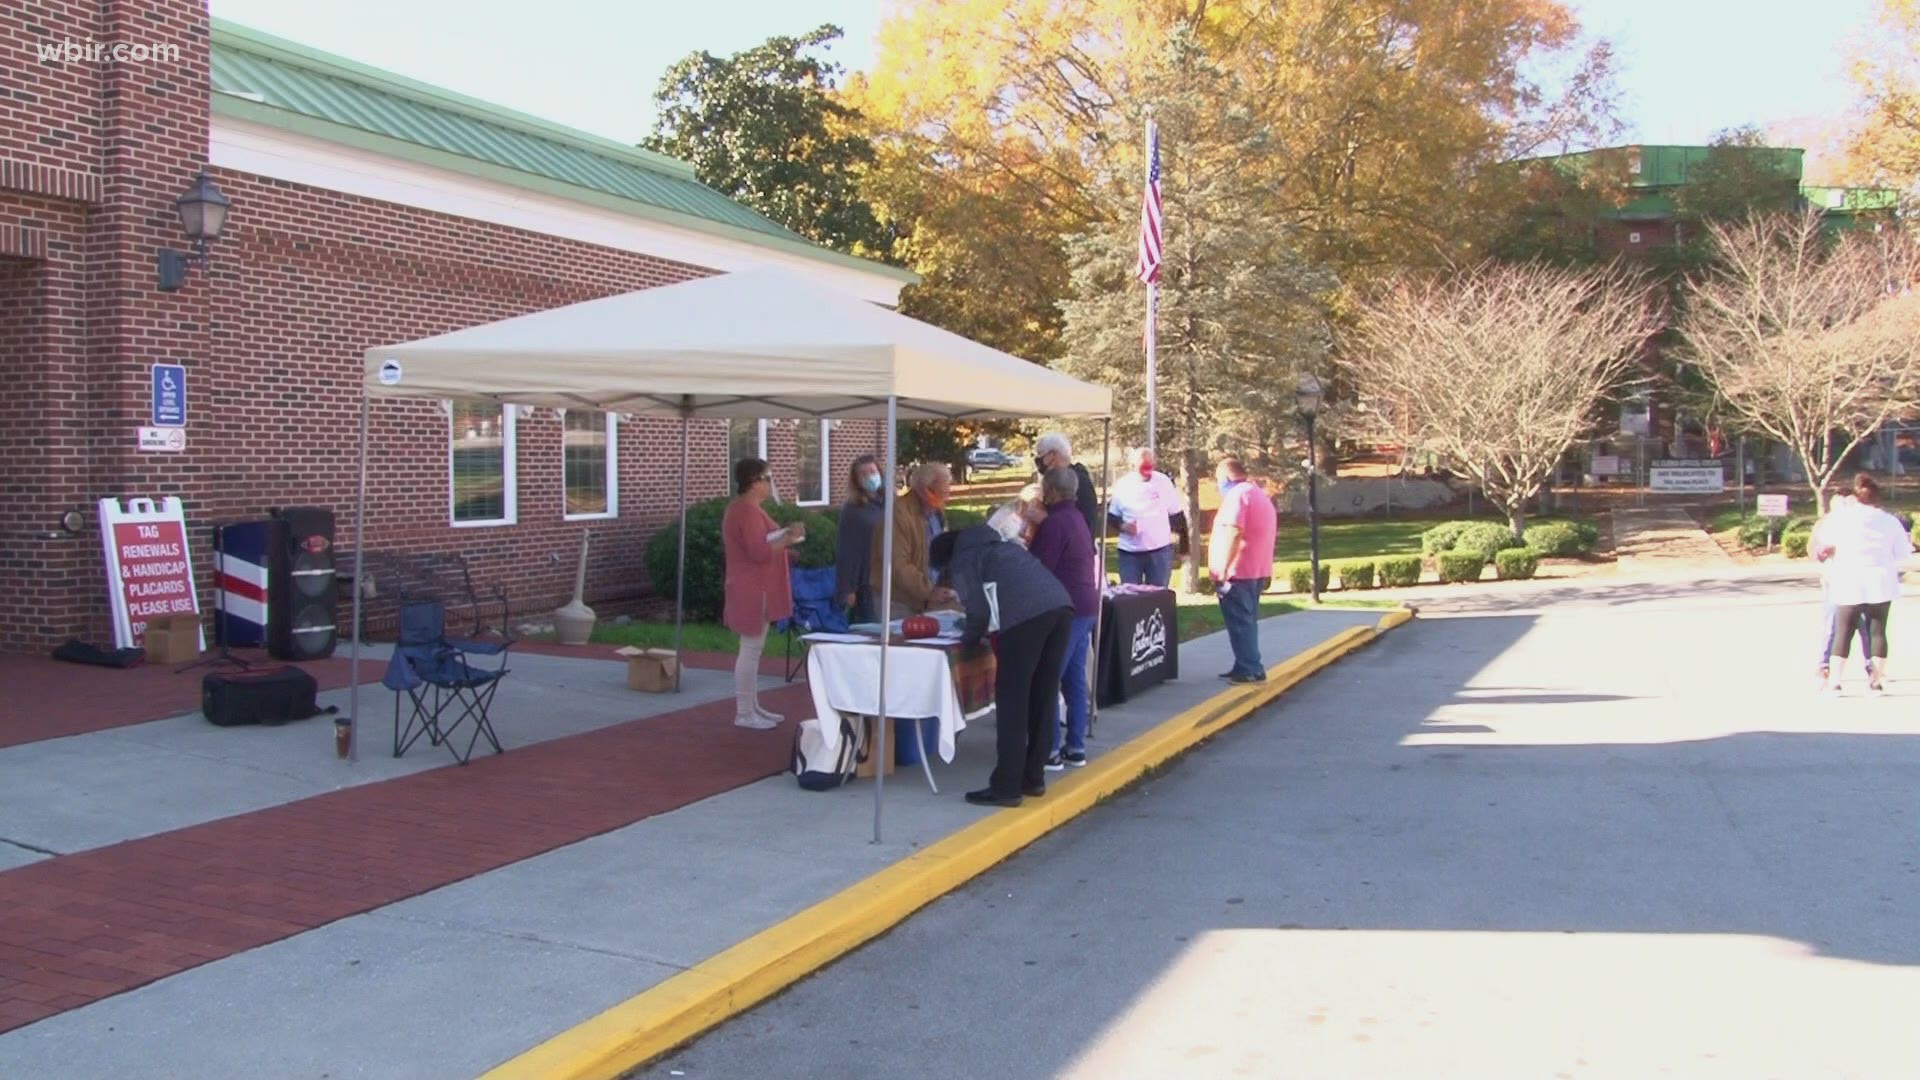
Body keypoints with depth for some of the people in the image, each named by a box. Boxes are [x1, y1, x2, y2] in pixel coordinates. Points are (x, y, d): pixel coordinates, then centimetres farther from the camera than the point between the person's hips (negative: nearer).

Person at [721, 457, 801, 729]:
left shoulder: (739, 507, 15)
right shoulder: (749, 511, -19)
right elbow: (759, 552, -27)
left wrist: (781, 545, 18)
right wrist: (787, 538, -18)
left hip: (752, 589, 11)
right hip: (754, 591, -11)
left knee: (753, 649, 14)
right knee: (751, 649, -6)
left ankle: (752, 707, 21)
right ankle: (744, 713, -2)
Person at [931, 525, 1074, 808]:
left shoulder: (962, 561, 15)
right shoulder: (999, 546, 37)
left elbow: (979, 611, 3)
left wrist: (969, 637, 20)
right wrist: (981, 628, 38)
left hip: (1027, 614, -7)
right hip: (1061, 606, 7)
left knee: (1012, 701, -1)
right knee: (1042, 698, 14)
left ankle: (1006, 787, 1)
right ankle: (1033, 779, 21)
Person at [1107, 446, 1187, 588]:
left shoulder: (1163, 481, -2)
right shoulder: (1122, 485, -2)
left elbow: (1176, 514, 5)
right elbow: (1112, 516, 8)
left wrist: (1183, 542, 5)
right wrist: (1121, 526, -13)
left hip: (1160, 550, 0)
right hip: (1129, 552, 0)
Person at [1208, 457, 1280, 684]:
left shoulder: (1237, 495, -14)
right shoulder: (1260, 495, 19)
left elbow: (1233, 533, -25)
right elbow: (1271, 533, 24)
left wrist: (1223, 570, -25)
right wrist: (1265, 571, 26)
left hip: (1237, 572, -10)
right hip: (1256, 571, 10)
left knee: (1239, 622, -5)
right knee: (1246, 621, 14)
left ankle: (1250, 670, -5)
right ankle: (1247, 667, 18)